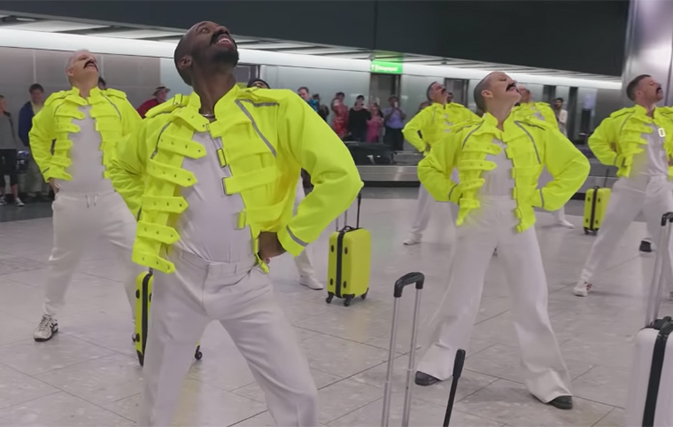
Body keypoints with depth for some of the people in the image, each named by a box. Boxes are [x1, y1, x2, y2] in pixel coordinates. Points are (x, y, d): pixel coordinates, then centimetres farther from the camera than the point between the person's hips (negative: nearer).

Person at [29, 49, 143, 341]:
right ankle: (49, 317, 39)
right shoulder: (56, 105, 1)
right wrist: (49, 172, 8)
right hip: (70, 201, 1)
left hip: (112, 198, -1)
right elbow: (38, 137, 17)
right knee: (61, 262, 18)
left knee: (139, 260, -6)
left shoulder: (117, 102, 0)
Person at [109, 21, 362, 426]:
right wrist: (153, 216, 5)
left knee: (299, 394, 1)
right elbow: (123, 170, 18)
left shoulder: (277, 109, -12)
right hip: (180, 279, 2)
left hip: (248, 283, -2)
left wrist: (287, 238, -12)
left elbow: (342, 176, -16)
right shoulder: (163, 121, -2)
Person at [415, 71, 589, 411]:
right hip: (476, 222, -1)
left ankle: (546, 378, 19)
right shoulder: (464, 133, 0)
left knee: (531, 301, 6)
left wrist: (545, 198, -2)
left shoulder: (537, 131, 2)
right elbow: (429, 168, 10)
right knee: (461, 296, 8)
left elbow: (577, 164, 6)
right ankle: (439, 362, 25)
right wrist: (454, 194, -2)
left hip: (518, 224, 1)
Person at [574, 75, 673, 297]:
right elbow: (597, 140, 4)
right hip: (629, 185, -3)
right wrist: (615, 159, -3)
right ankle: (586, 279, 15)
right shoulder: (621, 119, -5)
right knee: (608, 234, 4)